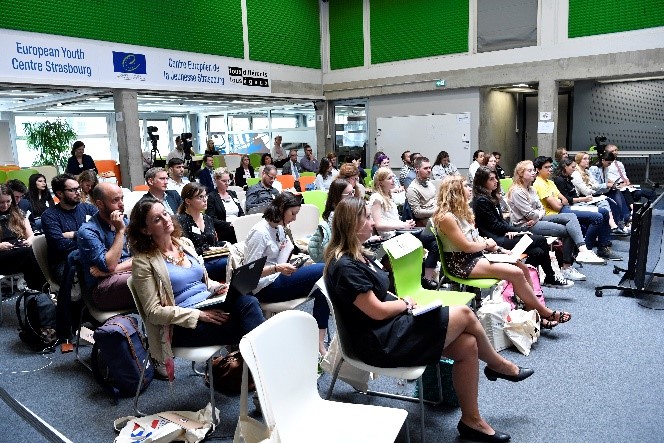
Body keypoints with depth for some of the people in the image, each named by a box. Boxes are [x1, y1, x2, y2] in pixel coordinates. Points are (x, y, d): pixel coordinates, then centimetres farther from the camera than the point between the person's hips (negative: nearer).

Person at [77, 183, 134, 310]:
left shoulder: (125, 222, 11)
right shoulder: (87, 231, -7)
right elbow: (109, 266, -17)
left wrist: (114, 269, -12)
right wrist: (120, 231, -14)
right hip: (103, 286, -5)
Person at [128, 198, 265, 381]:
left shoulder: (185, 243, 13)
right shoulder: (144, 262, -5)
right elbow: (154, 312, -10)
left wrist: (219, 288, -1)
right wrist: (198, 314, -19)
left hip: (209, 305, 6)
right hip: (183, 325, -5)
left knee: (249, 302, -26)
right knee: (242, 326, -27)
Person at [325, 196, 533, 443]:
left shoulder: (357, 255, 10)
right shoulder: (345, 267, -21)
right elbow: (378, 312, -20)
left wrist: (404, 298, -3)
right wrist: (407, 303, -3)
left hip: (391, 327, 9)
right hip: (380, 343, -9)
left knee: (467, 345, -3)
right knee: (464, 314, -7)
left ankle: (471, 420, 12)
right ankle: (498, 365, 21)